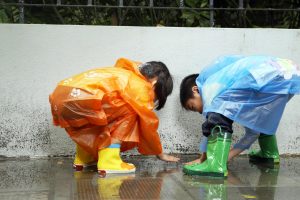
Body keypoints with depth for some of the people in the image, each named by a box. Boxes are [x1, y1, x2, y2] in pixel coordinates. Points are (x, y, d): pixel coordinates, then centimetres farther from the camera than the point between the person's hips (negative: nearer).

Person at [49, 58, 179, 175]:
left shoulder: (125, 75, 30)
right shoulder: (141, 86, 5)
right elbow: (148, 124, 12)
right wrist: (160, 154, 25)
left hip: (59, 97, 9)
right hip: (79, 99, -9)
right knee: (128, 112, 5)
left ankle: (83, 159, 25)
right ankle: (108, 161, -2)